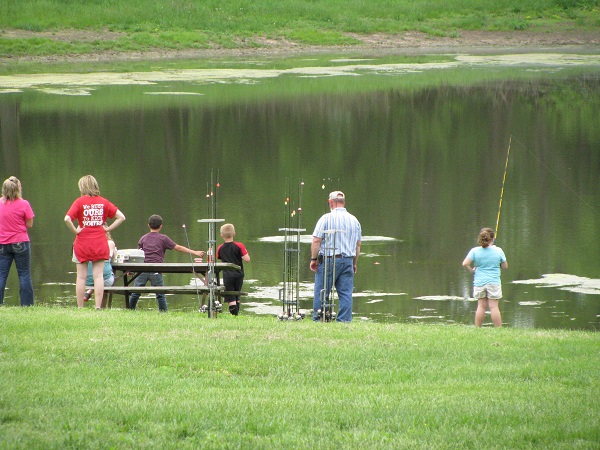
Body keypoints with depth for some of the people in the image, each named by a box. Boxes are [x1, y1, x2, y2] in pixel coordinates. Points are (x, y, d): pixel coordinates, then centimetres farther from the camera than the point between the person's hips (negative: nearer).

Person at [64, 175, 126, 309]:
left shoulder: (80, 202, -6)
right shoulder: (103, 202, 3)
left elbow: (67, 218, -20)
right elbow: (121, 217, 3)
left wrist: (75, 230, -7)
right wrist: (108, 228, 3)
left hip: (82, 244, -2)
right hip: (100, 244, 2)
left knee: (82, 277, 3)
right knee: (98, 276, 2)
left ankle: (80, 308, 4)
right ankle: (98, 307, -2)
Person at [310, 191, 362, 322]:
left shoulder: (326, 218, -6)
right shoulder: (354, 220, 10)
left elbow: (316, 241, -10)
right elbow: (358, 245, 15)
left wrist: (313, 259, -1)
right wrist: (354, 264, 23)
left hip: (329, 259, -4)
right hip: (348, 260, 4)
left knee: (321, 293, 1)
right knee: (346, 293, 4)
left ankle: (318, 320, 1)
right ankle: (344, 320, 1)